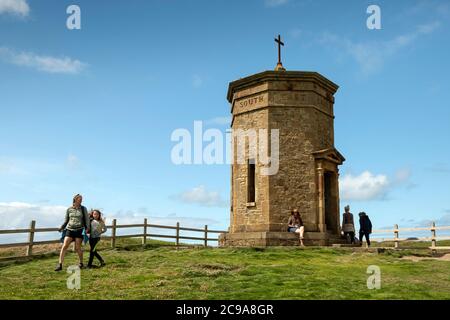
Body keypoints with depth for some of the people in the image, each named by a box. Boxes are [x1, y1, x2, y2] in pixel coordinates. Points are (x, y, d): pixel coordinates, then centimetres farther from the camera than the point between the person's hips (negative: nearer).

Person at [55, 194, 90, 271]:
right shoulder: (69, 209, 8)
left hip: (79, 230, -1)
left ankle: (81, 263, 19)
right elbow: (66, 220, 15)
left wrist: (87, 228, -7)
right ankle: (60, 265, -7)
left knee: (77, 248, -1)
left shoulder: (83, 209, 5)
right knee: (64, 246, -9)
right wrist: (62, 227, 0)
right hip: (69, 230, 2)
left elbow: (87, 219, 5)